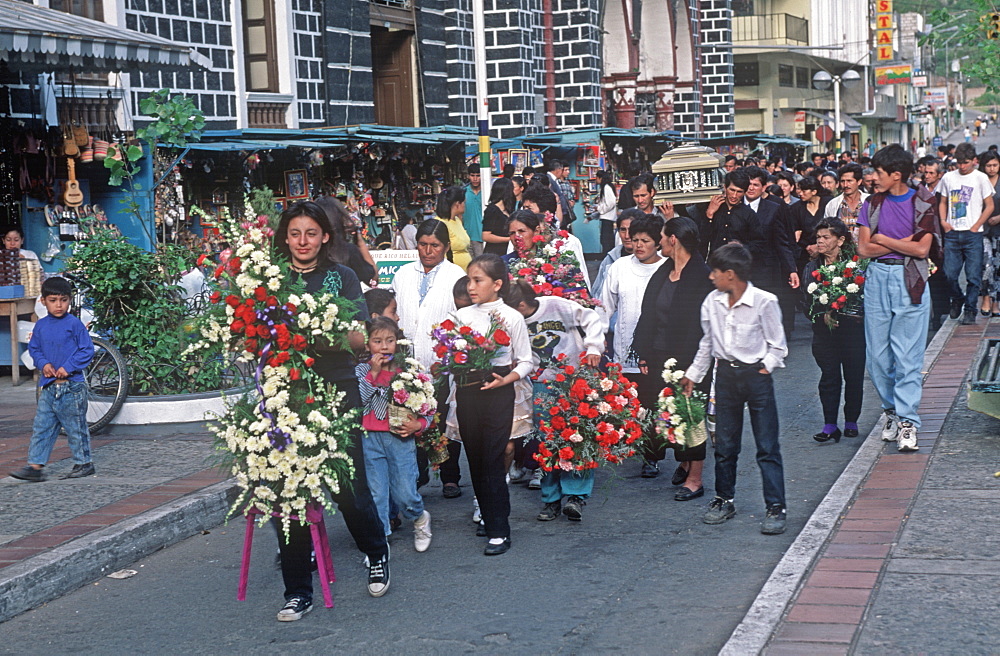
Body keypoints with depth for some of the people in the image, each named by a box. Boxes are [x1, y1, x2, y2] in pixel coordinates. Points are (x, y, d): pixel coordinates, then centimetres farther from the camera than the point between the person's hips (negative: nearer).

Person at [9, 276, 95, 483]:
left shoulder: (74, 324, -8)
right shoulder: (41, 325, 7)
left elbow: (87, 350, -7)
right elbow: (34, 349, 15)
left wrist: (68, 367, -15)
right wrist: (43, 364, -4)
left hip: (71, 386, -5)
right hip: (48, 386, 5)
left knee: (76, 427, 4)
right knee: (41, 427, 4)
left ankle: (84, 464, 16)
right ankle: (35, 465, 7)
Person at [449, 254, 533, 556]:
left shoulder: (512, 317, -4)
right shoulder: (461, 316, 7)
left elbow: (525, 362, -1)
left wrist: (506, 379, -16)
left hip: (498, 391, -4)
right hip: (467, 391, 4)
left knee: (493, 460, -6)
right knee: (475, 458, 9)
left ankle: (499, 531, -2)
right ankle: (488, 517, 24)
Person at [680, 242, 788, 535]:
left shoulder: (764, 302, -12)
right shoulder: (712, 302, 3)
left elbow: (777, 345, -2)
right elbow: (707, 343, 16)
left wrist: (766, 367, -14)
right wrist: (693, 375, 20)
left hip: (756, 374, -5)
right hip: (725, 374, 5)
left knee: (767, 446, -2)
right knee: (724, 444, 12)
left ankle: (775, 508, 3)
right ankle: (724, 500, 26)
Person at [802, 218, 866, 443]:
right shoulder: (812, 267, 9)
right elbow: (807, 303, 6)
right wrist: (823, 315, -11)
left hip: (852, 327, -2)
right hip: (824, 330, 2)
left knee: (854, 376, 5)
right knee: (829, 376, 0)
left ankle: (851, 421, 19)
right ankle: (830, 425, 2)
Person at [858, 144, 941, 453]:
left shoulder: (923, 202, -2)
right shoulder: (872, 204, 8)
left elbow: (922, 249, -12)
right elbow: (864, 248, 0)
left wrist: (882, 239, -5)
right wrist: (904, 243, -7)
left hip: (910, 280, -4)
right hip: (877, 279, 4)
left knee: (908, 356, -6)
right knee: (877, 356, 5)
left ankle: (907, 421, -3)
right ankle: (891, 410, 23)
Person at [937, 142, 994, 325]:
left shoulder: (980, 178, 1)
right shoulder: (948, 177, 10)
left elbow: (989, 206, 2)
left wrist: (976, 226, -7)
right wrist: (943, 221, 2)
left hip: (973, 235, -3)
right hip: (952, 234, 3)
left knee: (973, 276, -3)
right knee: (949, 274, 0)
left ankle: (970, 310, 7)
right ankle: (957, 300, 27)